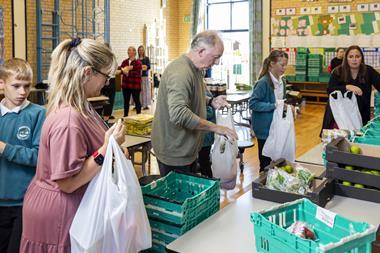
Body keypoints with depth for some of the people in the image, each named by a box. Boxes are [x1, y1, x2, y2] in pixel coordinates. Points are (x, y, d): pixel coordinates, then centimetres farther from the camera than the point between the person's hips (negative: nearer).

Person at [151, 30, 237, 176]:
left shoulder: (195, 69, 8)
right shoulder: (180, 72, -25)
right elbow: (179, 114, -37)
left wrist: (210, 102, 4)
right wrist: (215, 128, -30)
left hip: (187, 149, 10)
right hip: (174, 153, -10)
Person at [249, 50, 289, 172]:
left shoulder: (281, 81, 8)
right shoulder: (263, 82, -17)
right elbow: (253, 103, -21)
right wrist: (273, 106, -25)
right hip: (265, 128, -7)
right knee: (266, 162, 2)